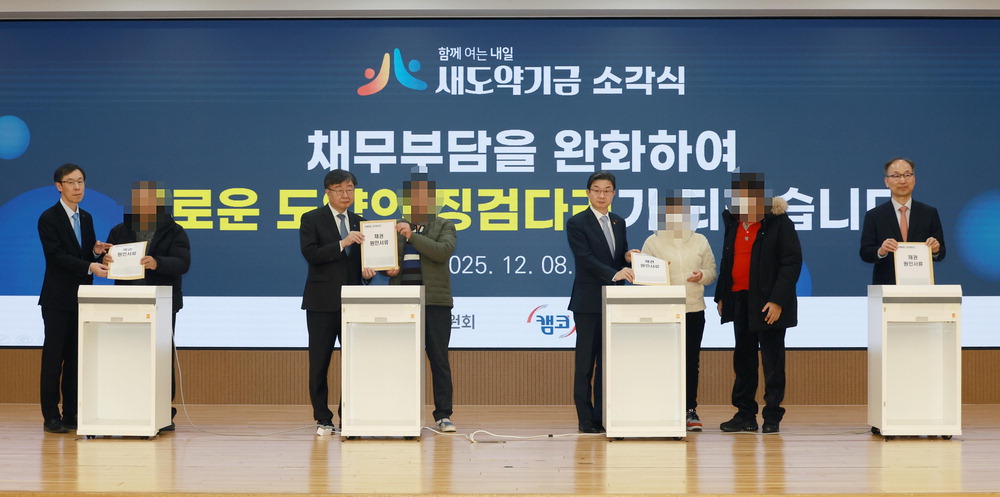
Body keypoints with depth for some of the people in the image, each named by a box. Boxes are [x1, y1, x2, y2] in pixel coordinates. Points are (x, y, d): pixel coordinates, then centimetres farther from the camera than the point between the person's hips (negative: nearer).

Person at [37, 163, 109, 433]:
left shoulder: (86, 218, 15)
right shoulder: (49, 218, -7)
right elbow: (56, 255, -17)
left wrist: (96, 251, -5)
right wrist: (89, 267, -28)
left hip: (81, 298, 6)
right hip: (58, 299, -6)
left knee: (76, 358, 7)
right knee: (53, 358, -3)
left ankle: (71, 415, 11)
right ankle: (51, 416, 1)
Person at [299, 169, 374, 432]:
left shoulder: (359, 222, 14)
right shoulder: (312, 219, 0)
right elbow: (311, 254, -13)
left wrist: (366, 271, -5)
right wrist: (342, 244, -21)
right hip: (322, 301, -4)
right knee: (319, 362, 2)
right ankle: (323, 419, 10)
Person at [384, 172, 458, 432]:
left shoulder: (444, 226, 7)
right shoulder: (396, 227, 16)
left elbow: (443, 251, -12)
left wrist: (412, 236, -18)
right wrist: (387, 269, -7)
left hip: (435, 301, -3)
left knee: (439, 359, -2)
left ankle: (443, 415, 3)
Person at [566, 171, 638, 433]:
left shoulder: (619, 223, 15)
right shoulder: (577, 223, -5)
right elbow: (586, 258, -16)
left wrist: (628, 258, -6)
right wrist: (614, 274, -29)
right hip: (588, 301, -5)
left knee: (608, 360, 6)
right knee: (586, 360, -1)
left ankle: (603, 416, 10)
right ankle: (586, 419, 3)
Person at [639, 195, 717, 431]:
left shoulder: (700, 241, 11)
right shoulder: (653, 242, 5)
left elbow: (711, 271, 12)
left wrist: (702, 276, -10)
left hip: (694, 309, 2)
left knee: (691, 361, 1)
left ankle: (690, 410, 7)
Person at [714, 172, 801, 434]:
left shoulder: (779, 224, -8)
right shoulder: (733, 224, 12)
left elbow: (792, 262, -12)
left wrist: (777, 301, -18)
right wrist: (721, 295, 13)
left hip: (768, 303, -6)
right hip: (739, 299, 6)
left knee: (772, 360, 1)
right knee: (743, 359, 10)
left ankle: (772, 416, 8)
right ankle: (745, 414, 17)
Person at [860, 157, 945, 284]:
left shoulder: (929, 213, 7)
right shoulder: (873, 216, 4)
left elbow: (941, 254, 6)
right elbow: (865, 254, -3)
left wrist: (935, 250, -16)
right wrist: (881, 251, -22)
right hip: (886, 287, -1)